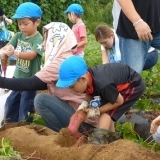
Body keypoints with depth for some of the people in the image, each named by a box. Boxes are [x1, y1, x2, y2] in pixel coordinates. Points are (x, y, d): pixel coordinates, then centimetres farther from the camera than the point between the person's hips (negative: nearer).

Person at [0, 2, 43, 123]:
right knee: (11, 104, 18)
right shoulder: (18, 36, 2)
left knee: (25, 108, 1)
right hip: (17, 77, 7)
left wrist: (14, 53, -48)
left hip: (30, 80, -7)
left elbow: (31, 55, -31)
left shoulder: (38, 39, -18)